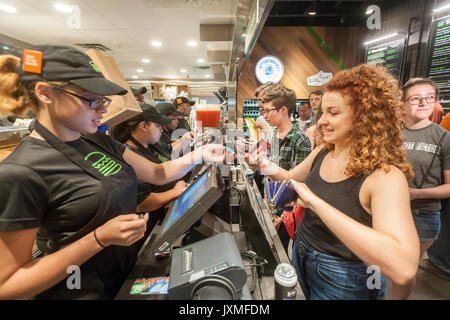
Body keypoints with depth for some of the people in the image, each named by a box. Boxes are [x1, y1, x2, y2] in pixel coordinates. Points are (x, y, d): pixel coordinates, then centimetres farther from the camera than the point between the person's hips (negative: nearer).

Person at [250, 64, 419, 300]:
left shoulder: (385, 176, -27)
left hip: (343, 281, -5)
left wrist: (315, 201, -42)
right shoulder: (322, 153, -6)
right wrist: (269, 168, -10)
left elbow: (403, 268, -39)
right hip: (301, 257, 6)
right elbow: (292, 178, 12)